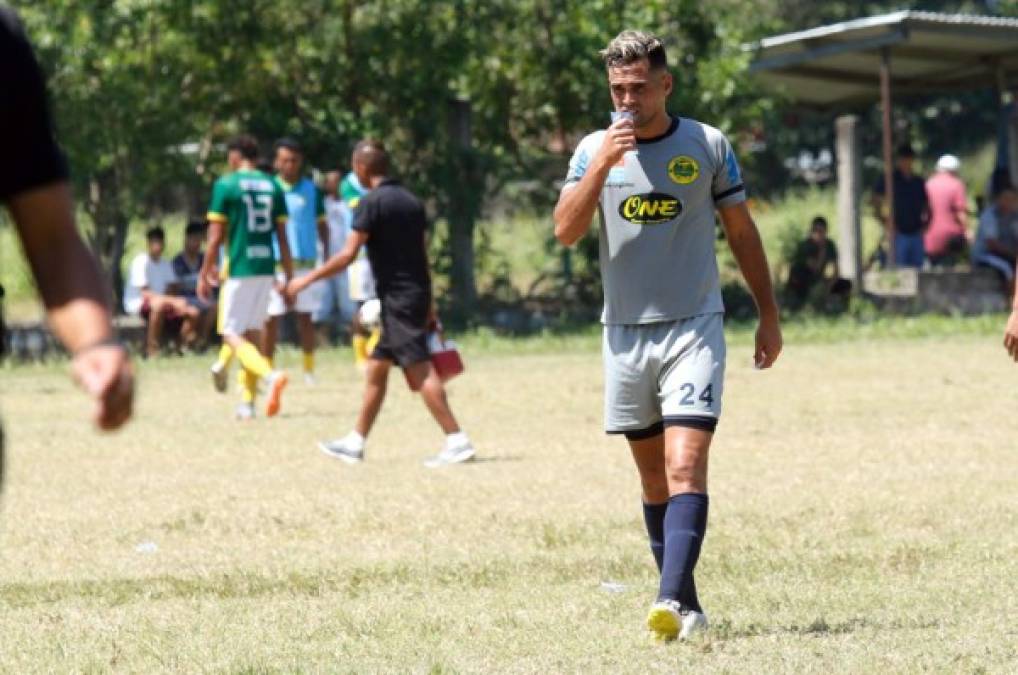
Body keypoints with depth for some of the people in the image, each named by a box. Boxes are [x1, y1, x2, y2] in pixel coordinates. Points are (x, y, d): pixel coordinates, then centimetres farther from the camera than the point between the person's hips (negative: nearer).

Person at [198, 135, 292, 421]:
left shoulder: (226, 185, -6)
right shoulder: (273, 187, 8)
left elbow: (215, 237, -7)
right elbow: (283, 237, 8)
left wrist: (204, 274, 1)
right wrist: (289, 276, 14)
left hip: (238, 268, -5)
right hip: (266, 268, 5)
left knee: (232, 334, -4)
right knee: (253, 333, 14)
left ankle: (270, 375, -29)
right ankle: (247, 403, 14)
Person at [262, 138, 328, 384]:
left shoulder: (311, 189, 5)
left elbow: (321, 224, 10)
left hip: (305, 261, 1)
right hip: (275, 261, -1)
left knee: (305, 316, 5)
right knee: (271, 318, -2)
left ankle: (309, 368, 14)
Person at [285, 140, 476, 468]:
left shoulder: (373, 203, -12)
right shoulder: (411, 201, 13)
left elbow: (348, 255, -15)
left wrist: (307, 280, -6)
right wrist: (428, 306, 21)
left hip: (397, 299, -9)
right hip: (416, 294, 9)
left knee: (420, 370, -12)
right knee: (376, 367, 15)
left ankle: (456, 440, -18)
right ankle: (355, 442, 21)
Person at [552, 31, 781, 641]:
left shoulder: (708, 146, 1)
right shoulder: (594, 150, 4)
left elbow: (742, 230, 9)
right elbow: (566, 232, -9)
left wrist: (768, 313, 9)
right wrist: (601, 166, -20)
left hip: (694, 327, -3)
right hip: (625, 332, 3)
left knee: (685, 466, -17)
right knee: (654, 476, 7)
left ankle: (672, 600, -28)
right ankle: (687, 606, 14)